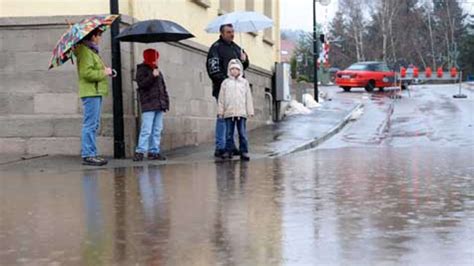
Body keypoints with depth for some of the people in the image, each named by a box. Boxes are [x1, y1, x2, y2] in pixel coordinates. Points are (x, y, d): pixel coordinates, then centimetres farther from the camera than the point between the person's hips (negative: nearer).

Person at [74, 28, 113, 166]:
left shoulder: (92, 51, 21)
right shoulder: (85, 51, -12)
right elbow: (86, 73, -22)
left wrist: (105, 71, 11)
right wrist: (104, 73, -13)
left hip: (96, 92, 11)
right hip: (90, 92, -11)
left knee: (94, 124, 11)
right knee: (90, 124, -9)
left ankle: (91, 154, 15)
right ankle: (88, 155, -8)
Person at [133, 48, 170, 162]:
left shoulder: (158, 72, 23)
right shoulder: (142, 70, 3)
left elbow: (163, 88, 24)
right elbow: (141, 84, -13)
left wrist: (166, 102, 15)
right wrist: (152, 76, -20)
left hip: (159, 105, 7)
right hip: (148, 105, -7)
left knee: (157, 130, 5)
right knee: (146, 130, -14)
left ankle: (154, 151, 9)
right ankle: (140, 151, -14)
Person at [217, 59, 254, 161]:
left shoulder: (244, 82, 10)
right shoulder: (225, 82, 9)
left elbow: (248, 98, 8)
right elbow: (221, 98, 8)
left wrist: (250, 111, 3)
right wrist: (220, 111, 2)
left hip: (241, 112, 0)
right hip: (229, 112, 1)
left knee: (242, 133, -1)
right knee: (229, 133, 4)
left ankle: (244, 152, 2)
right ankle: (228, 151, 10)